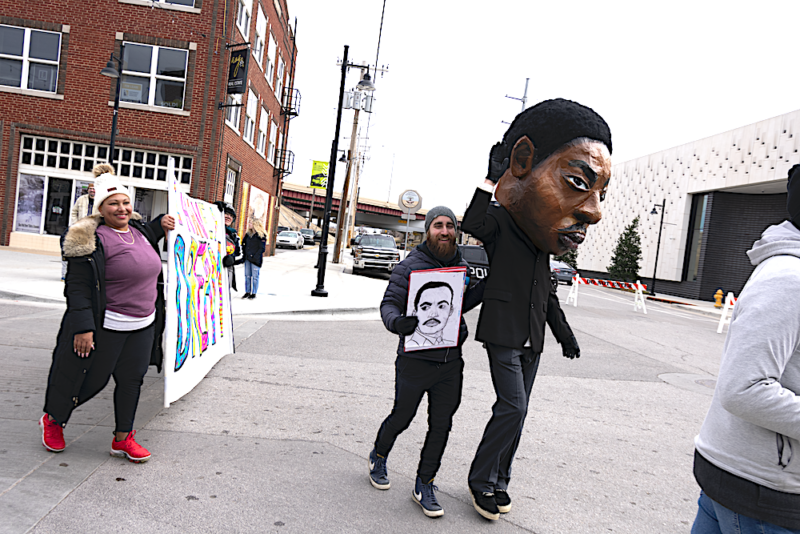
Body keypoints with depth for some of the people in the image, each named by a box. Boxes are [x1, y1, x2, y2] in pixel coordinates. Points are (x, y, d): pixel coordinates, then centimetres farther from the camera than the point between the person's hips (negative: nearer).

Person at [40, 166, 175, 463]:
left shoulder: (137, 229, 8)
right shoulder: (93, 239, -14)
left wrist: (161, 224, 16)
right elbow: (78, 287, -16)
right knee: (92, 379, 7)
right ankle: (52, 420, 35)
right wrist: (83, 327, -21)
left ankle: (122, 439, 24)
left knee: (131, 380, 10)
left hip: (142, 326, 6)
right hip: (105, 326, -6)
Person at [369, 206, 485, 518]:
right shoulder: (410, 265, -8)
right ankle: (379, 457, 43)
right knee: (402, 417, 12)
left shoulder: (462, 267, 8)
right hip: (415, 361, -4)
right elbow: (389, 303, -11)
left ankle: (424, 485, 28)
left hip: (450, 363, 4)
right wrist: (396, 322, -33)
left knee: (441, 426, 10)